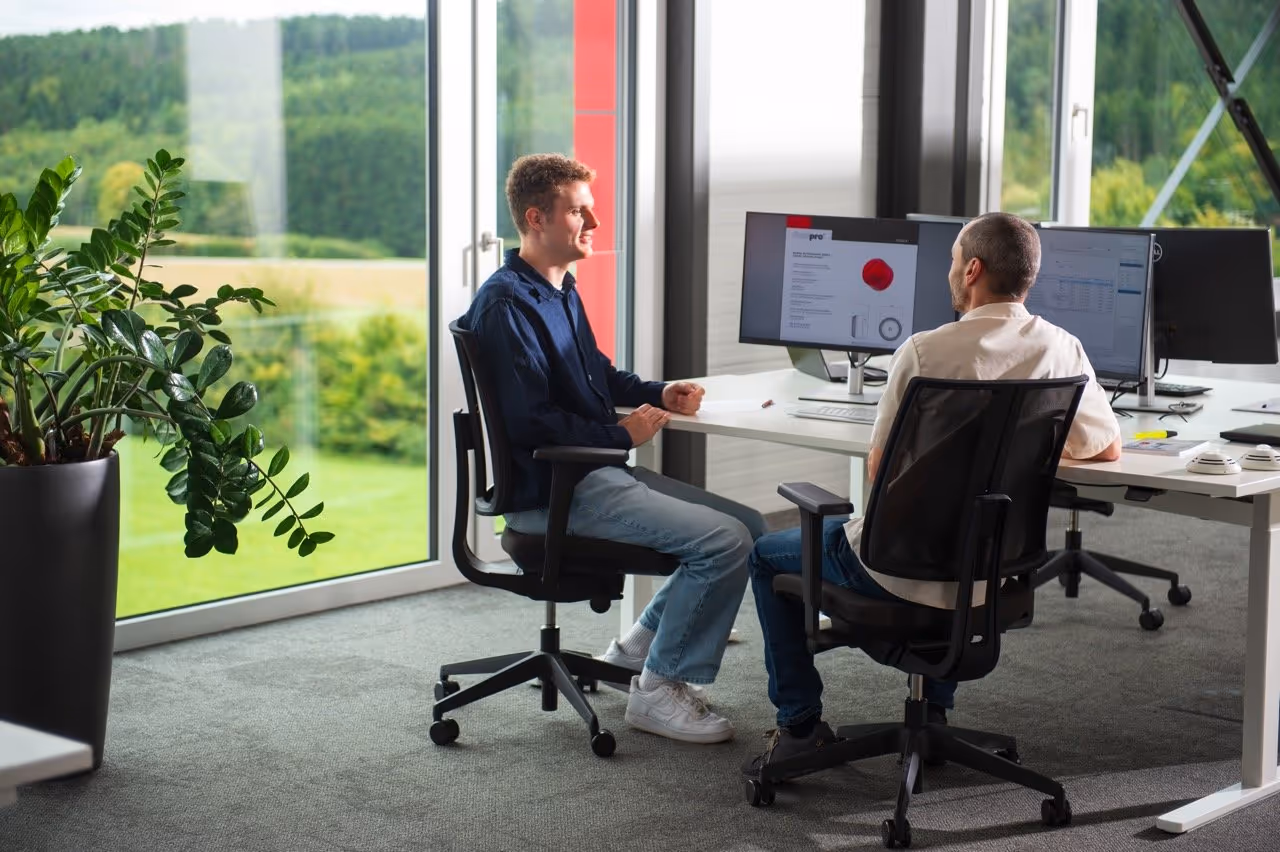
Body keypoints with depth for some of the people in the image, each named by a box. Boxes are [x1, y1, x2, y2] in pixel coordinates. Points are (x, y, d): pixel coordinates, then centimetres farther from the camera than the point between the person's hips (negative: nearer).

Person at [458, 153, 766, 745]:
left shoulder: (561, 291, 17)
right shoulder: (506, 306, -15)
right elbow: (530, 422, -22)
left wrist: (657, 393, 11)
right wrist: (621, 434, -14)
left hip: (597, 473, 10)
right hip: (553, 491, -10)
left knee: (747, 525, 7)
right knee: (726, 541, -19)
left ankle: (640, 647, 15)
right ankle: (659, 688, -6)